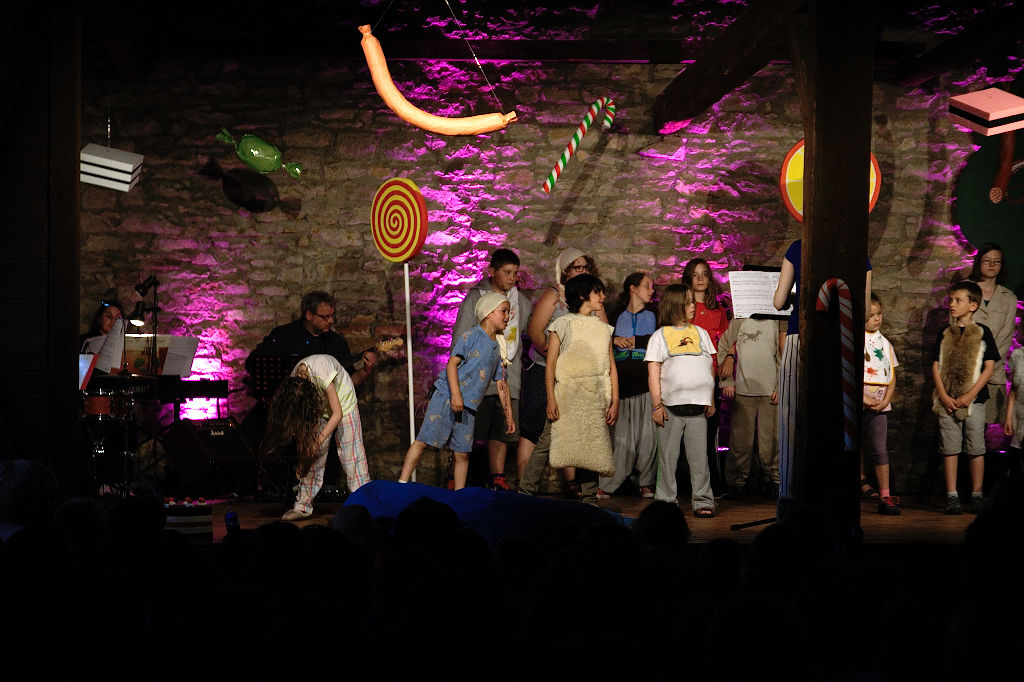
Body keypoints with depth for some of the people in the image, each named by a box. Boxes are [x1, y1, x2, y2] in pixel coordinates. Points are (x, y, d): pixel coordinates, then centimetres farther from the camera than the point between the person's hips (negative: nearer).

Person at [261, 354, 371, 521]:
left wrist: (319, 441, -37)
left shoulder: (321, 374, -40)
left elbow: (337, 414, -34)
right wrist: (302, 461, -20)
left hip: (342, 401, -4)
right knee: (312, 456, -3)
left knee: (351, 452, -12)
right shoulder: (293, 382, -23)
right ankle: (303, 506, 0)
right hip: (319, 405, 4)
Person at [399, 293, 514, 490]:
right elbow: (452, 363, -12)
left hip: (467, 407, 6)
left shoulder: (497, 349, 17)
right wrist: (456, 395, -22)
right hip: (446, 398, -6)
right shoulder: (471, 336, -4)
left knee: (462, 453, 5)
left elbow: (501, 384, 20)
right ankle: (402, 483, -5)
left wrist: (508, 415, 18)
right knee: (424, 440, -9)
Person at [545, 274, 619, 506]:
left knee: (591, 450, -3)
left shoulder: (604, 328, 16)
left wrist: (615, 402, 5)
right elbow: (550, 364, 0)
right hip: (568, 394, -3)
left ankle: (589, 498, -1)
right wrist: (551, 399, -9)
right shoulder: (562, 325, 5)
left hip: (597, 397, 3)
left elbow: (612, 367, 13)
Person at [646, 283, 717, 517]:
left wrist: (710, 401, 12)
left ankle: (703, 501, 6)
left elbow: (710, 368, 16)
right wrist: (657, 404, -6)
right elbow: (653, 372, 1)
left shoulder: (700, 333, 14)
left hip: (698, 405, 2)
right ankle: (666, 500, 10)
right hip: (671, 405, -2)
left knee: (699, 455, 1)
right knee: (668, 455, 2)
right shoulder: (660, 336, 4)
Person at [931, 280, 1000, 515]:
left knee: (976, 449, 0)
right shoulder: (945, 335, 10)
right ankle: (952, 496, 6)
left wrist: (970, 395, -11)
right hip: (948, 401, 2)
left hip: (974, 400, -2)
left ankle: (976, 495, 9)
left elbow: (989, 366, -2)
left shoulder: (982, 333, 2)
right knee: (950, 448, 2)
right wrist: (944, 396, -6)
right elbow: (936, 366, 7)